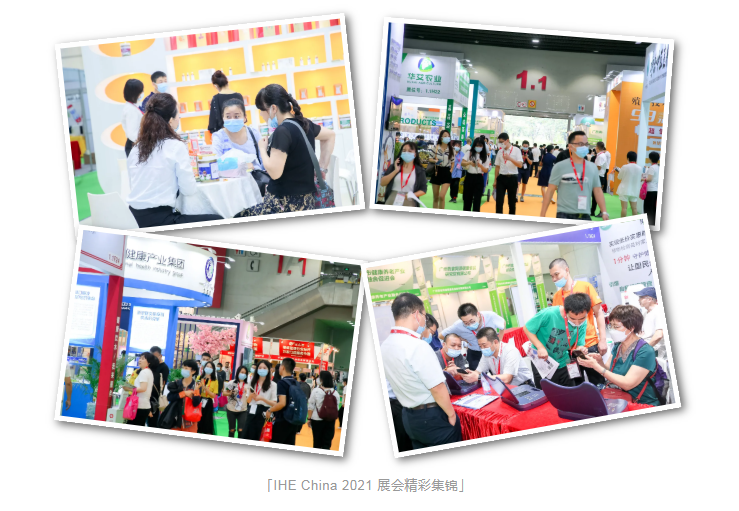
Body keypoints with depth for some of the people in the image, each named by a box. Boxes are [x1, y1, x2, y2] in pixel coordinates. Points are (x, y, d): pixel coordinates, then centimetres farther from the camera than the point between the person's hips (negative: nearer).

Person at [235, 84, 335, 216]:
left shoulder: (282, 131, -18)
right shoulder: (304, 124, 8)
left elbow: (274, 172, -22)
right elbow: (330, 135, 26)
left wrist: (262, 149, -5)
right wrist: (322, 168, 19)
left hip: (285, 205, -9)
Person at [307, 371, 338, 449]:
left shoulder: (316, 391, -9)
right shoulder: (335, 393, -2)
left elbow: (311, 406, -7)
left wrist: (309, 418, 2)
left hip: (317, 419, -1)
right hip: (330, 420, 1)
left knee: (317, 442, 13)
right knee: (327, 443, 2)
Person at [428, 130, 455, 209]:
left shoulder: (451, 149, 1)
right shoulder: (436, 147, -3)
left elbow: (452, 161, 12)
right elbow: (430, 158, 1)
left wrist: (451, 169, -1)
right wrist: (435, 161, -18)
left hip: (446, 172, -1)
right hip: (437, 172, 1)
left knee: (442, 196, -16)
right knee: (435, 197, 8)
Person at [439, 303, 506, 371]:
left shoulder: (490, 316, -27)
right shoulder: (458, 326, -26)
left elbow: (503, 323, -4)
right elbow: (441, 336, -10)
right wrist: (463, 339, -12)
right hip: (474, 354, 0)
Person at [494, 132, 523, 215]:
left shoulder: (516, 150, -3)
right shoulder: (500, 152, 8)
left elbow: (520, 165, -11)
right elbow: (497, 166, 13)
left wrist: (510, 158, -26)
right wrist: (495, 180, 12)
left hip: (512, 178, -2)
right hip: (501, 177, 2)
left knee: (512, 201, 9)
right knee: (499, 201, -6)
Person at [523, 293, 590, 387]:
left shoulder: (582, 323, -13)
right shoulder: (548, 314, -27)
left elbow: (578, 345, -7)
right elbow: (527, 328, -15)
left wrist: (580, 349, -31)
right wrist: (540, 347, -25)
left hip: (563, 364, 4)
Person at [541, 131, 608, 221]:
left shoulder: (592, 167, 9)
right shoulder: (560, 167, -1)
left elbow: (597, 191, 11)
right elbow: (550, 191, 0)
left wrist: (604, 212, 2)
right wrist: (542, 215, -3)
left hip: (585, 216, 3)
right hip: (564, 215, -3)